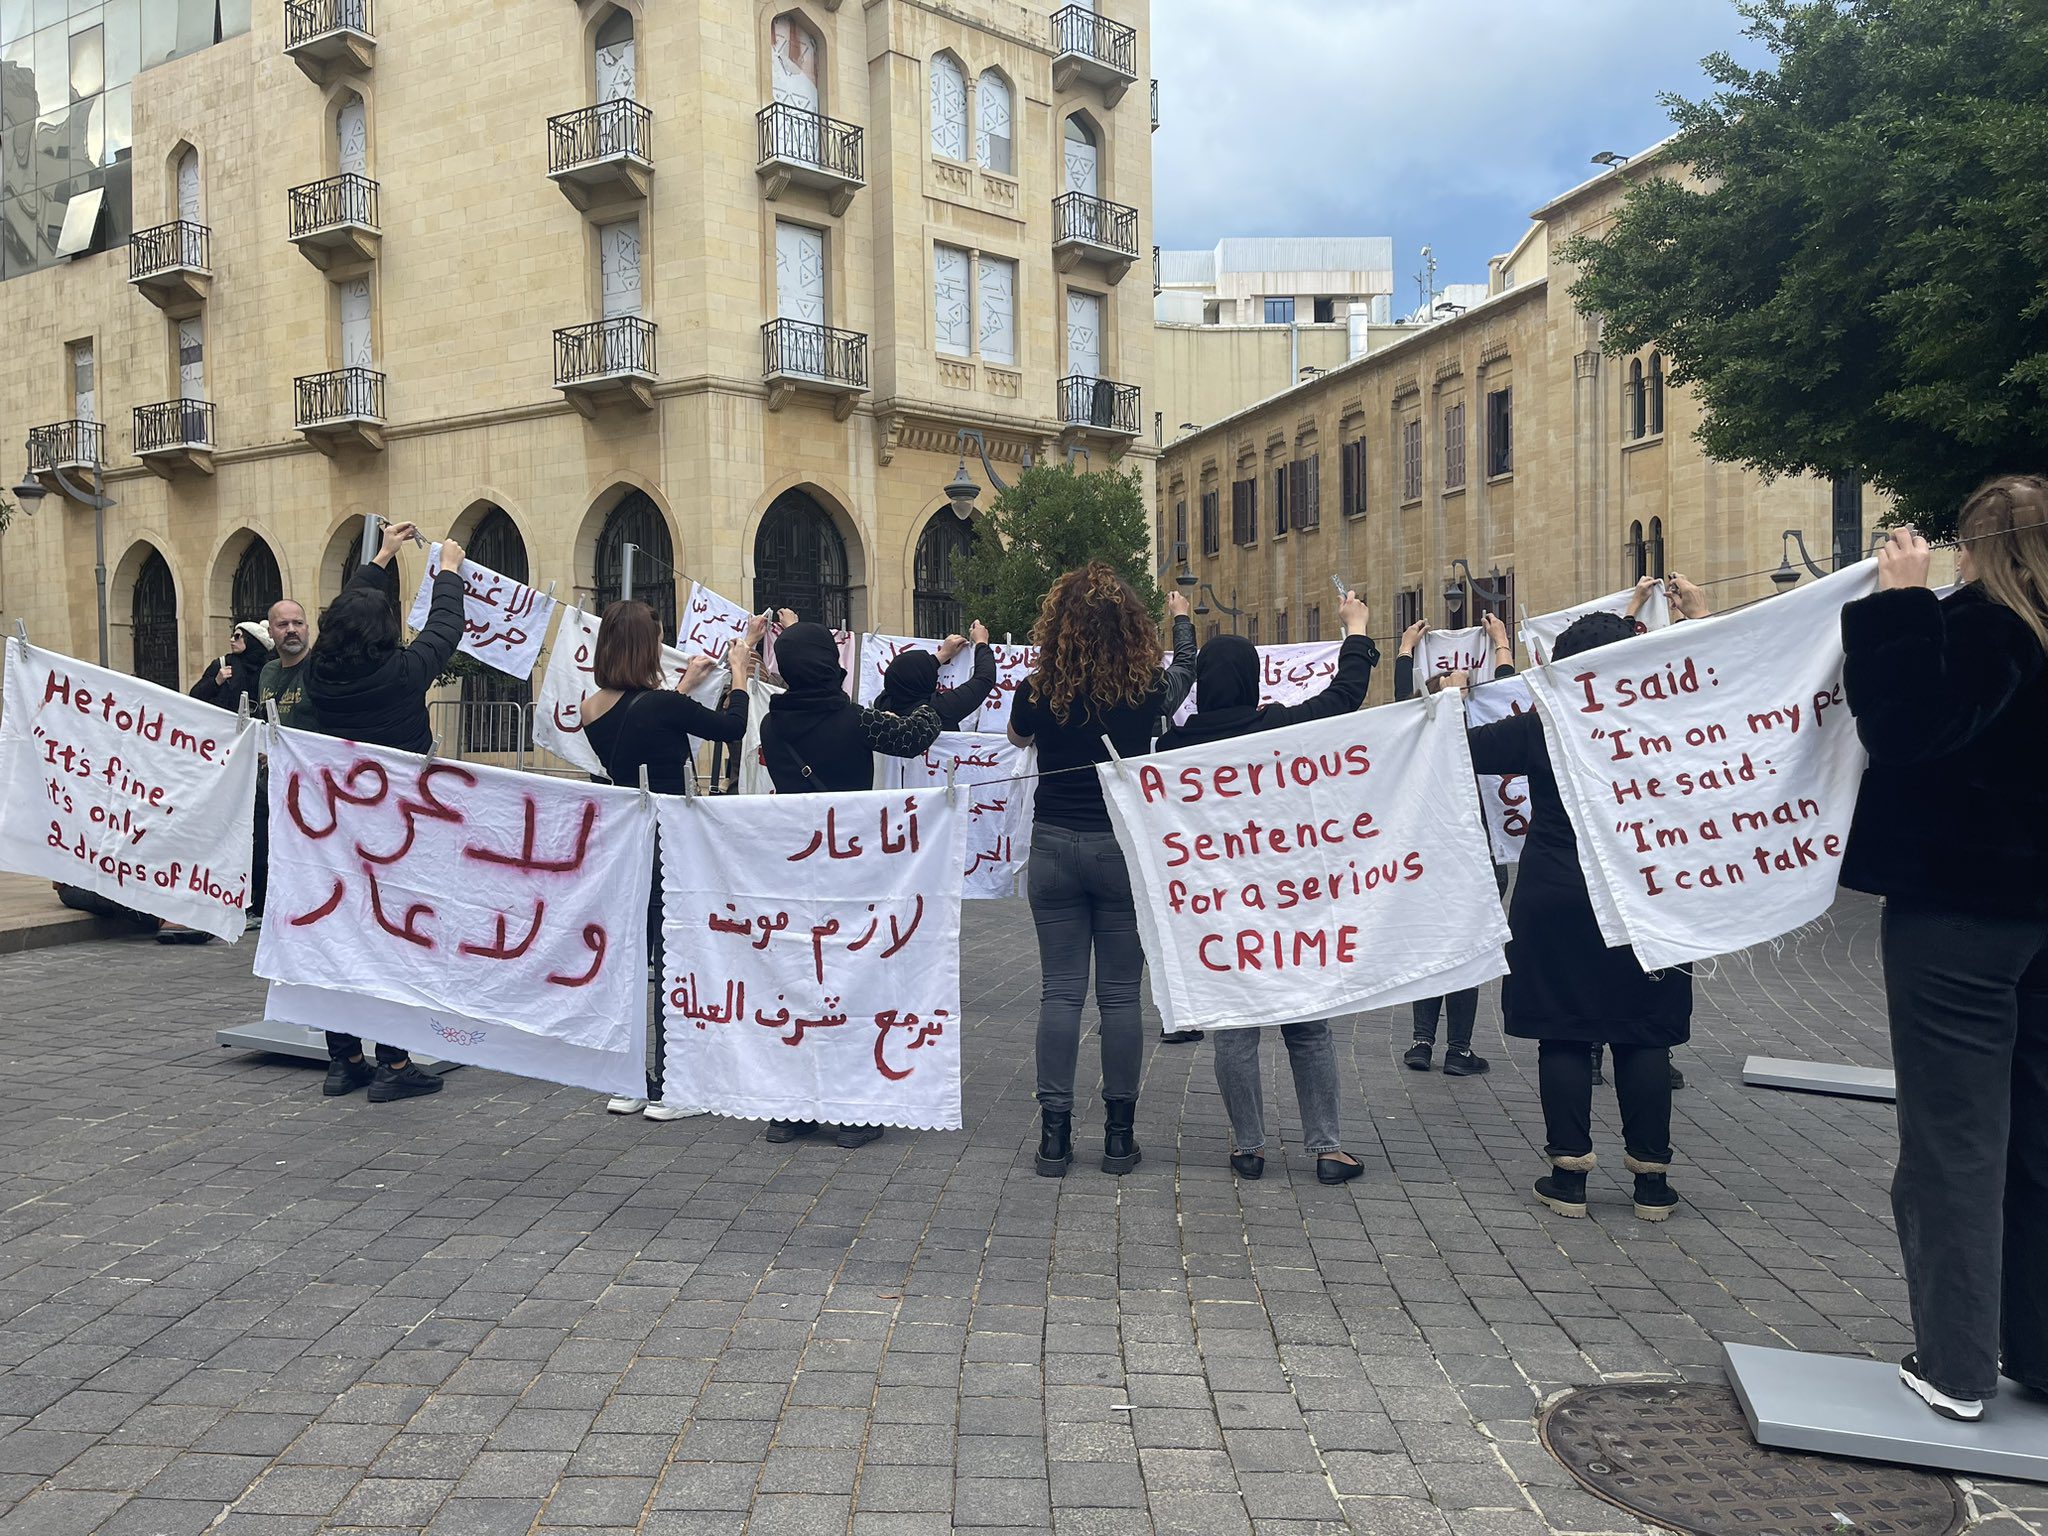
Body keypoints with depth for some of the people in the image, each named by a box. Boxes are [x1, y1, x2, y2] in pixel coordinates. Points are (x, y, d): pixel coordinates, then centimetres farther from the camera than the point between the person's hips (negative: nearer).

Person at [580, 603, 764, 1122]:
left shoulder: (592, 710, 1)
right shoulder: (661, 705, -19)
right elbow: (730, 727, -4)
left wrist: (685, 685, 28)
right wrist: (739, 672, 10)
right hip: (670, 846, -7)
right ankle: (665, 1091, 8)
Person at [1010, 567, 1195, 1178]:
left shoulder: (1038, 694, -8)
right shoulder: (1147, 689, -8)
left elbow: (1017, 736, 16)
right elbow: (1186, 669, 17)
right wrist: (1181, 617, 35)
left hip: (1054, 848, 1)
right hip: (1124, 848, 0)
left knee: (1059, 992, 5)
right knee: (1120, 994, 6)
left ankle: (1054, 1134, 7)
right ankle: (1119, 1134, 12)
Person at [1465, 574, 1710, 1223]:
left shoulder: (1539, 729, -7)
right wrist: (1699, 617, 16)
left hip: (1555, 903, -1)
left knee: (1563, 1035, 5)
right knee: (1643, 1036, 7)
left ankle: (1569, 1173, 7)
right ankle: (1651, 1178, 11)